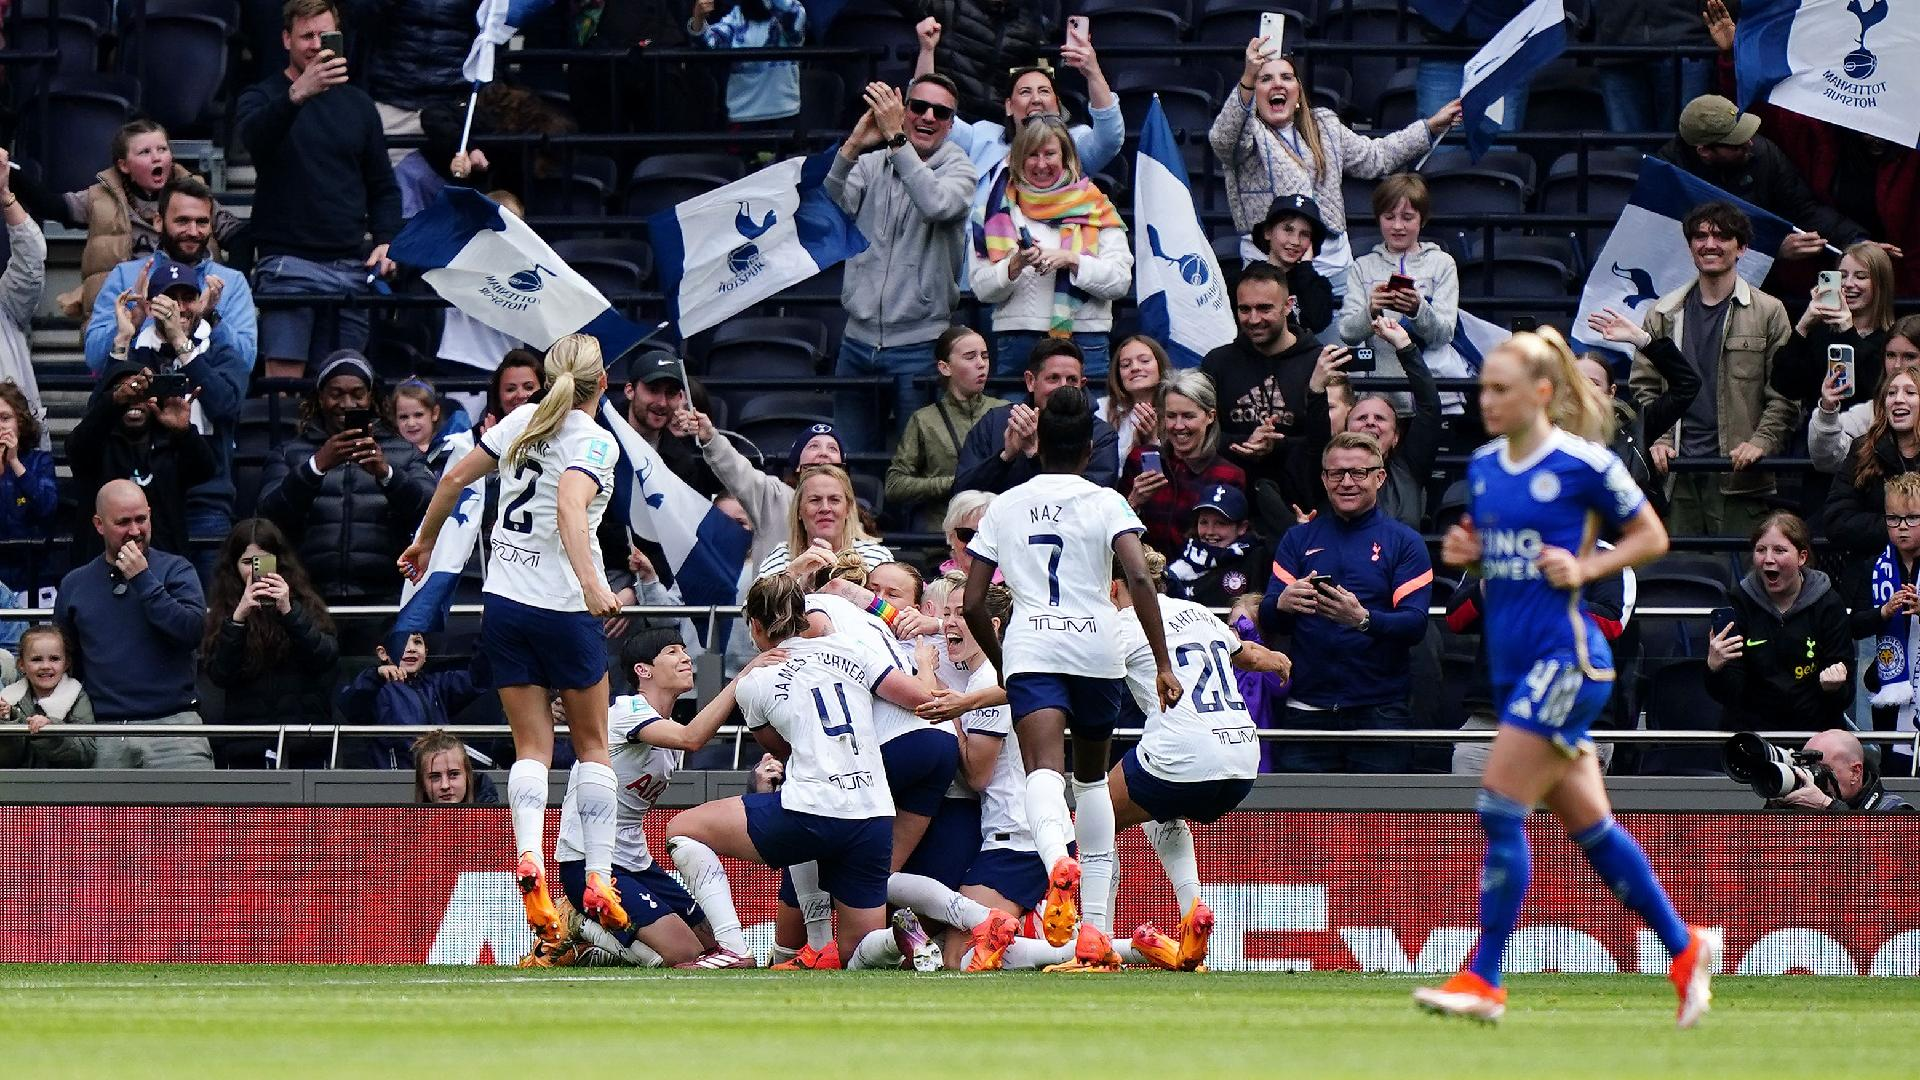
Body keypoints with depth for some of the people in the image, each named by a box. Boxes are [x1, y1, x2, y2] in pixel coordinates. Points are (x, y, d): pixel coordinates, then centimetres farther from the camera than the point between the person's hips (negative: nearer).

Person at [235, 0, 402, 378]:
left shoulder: (358, 105, 17)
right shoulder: (261, 98, 4)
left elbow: (383, 187, 22)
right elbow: (254, 135, -21)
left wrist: (386, 241, 4)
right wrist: (297, 94, -38)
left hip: (352, 268, 4)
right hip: (289, 263, -4)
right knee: (285, 381, -14)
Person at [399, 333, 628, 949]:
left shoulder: (523, 420, 4)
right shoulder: (595, 442, -12)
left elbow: (455, 478, 11)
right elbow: (570, 509, -30)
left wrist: (424, 542, 26)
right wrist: (591, 583, -40)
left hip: (503, 604, 4)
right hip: (564, 613, -4)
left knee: (531, 747, 5)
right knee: (591, 744, 11)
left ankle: (529, 855, -20)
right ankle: (599, 881, 6)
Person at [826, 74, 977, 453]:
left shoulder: (958, 169, 0)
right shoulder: (870, 164, 9)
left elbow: (937, 204, -23)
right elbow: (829, 205, -9)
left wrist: (895, 138, -25)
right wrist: (852, 147, -25)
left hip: (918, 345, -3)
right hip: (858, 338, 3)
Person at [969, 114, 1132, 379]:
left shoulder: (1094, 207, 9)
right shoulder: (1001, 209, 12)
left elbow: (1121, 281, 0)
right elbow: (981, 288, 6)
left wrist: (1071, 261, -13)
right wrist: (1015, 265, -12)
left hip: (1084, 342, -1)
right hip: (1017, 344, 1)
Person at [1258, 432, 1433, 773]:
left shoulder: (1404, 543, 6)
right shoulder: (1299, 539, 14)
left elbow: (1415, 626, -6)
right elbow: (1267, 622, 5)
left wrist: (1363, 618, -26)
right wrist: (1283, 604, -20)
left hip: (1379, 710, -2)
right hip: (1308, 711, 2)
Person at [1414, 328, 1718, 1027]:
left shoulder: (1583, 464, -10)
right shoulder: (1483, 466, 10)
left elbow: (1652, 538, 0)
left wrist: (1584, 568, -13)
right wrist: (1463, 552, 2)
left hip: (1566, 656, -8)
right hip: (1513, 661, 8)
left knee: (1500, 809, -13)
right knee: (1587, 825, 12)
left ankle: (1483, 981, -8)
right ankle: (1686, 949, 25)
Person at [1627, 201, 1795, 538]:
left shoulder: (1768, 313, 4)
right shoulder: (1665, 314, 13)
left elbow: (1785, 395, 2)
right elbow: (1644, 387, 15)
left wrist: (1761, 443, -11)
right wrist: (1658, 440, 0)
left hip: (1740, 477, -3)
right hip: (1679, 478, 3)